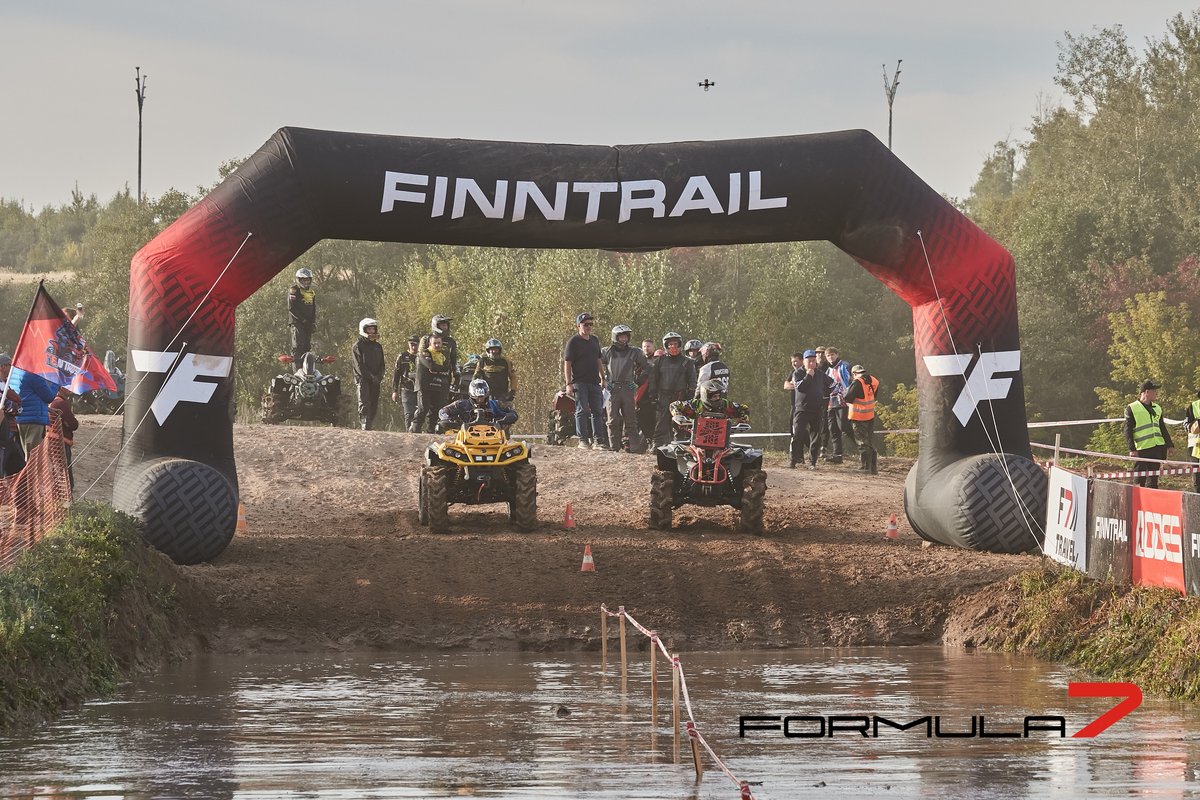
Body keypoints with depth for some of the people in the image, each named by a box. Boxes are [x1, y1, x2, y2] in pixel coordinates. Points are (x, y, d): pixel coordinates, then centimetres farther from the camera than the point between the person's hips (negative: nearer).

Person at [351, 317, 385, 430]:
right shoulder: (358, 346, 1)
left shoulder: (378, 346, 19)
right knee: (364, 404, -14)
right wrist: (371, 376, -14)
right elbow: (359, 366, -7)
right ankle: (365, 426, -23)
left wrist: (379, 376, -1)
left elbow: (382, 364, 18)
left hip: (375, 381, 6)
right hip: (363, 379, -6)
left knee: (374, 406, 2)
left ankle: (369, 425, 6)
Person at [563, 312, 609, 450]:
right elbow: (567, 364, -8)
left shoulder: (594, 340, 15)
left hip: (594, 382, 6)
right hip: (580, 382, -6)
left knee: (597, 411, 3)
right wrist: (568, 384, -15)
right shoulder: (573, 342, -5)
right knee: (582, 411, -7)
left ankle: (597, 440, 5)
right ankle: (583, 440, -6)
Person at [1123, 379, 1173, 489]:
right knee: (1140, 479, -6)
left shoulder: (1157, 408, 19)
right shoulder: (1131, 409, -1)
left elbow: (1163, 429, 25)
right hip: (1142, 449, -6)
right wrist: (1132, 449, -14)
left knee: (1153, 479, 5)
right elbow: (1128, 430, -5)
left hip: (1158, 447, 6)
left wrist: (1169, 445, 18)